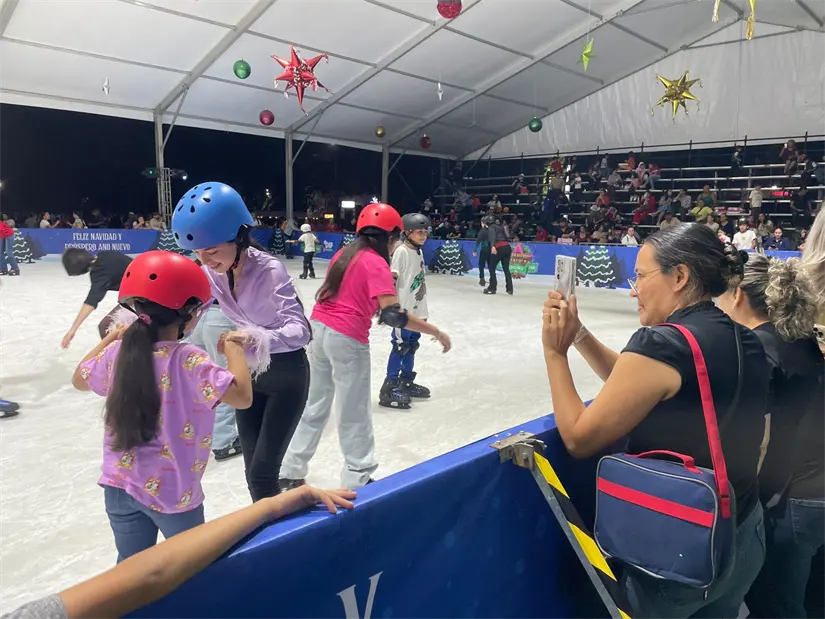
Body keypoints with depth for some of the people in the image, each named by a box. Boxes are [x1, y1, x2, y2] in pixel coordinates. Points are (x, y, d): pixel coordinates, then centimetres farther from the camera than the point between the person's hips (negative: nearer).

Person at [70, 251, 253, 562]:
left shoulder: (117, 353, -5)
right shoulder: (188, 361, -24)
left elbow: (79, 379, 14)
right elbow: (242, 395, -30)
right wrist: (233, 349, -15)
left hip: (119, 485, 5)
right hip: (172, 491, -5)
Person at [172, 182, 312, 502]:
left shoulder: (270, 271, -28)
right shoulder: (211, 274, -10)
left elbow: (301, 330, -36)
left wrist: (259, 337, -56)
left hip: (286, 373, -6)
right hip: (248, 371, 6)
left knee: (263, 471, -6)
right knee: (253, 469, 13)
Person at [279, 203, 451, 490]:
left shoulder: (344, 254, 11)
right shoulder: (375, 263, -12)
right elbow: (392, 315, -22)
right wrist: (435, 331, -18)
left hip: (319, 329, 8)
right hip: (346, 339, -8)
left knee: (316, 405, 19)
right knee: (354, 413, 5)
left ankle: (291, 471, 28)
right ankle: (358, 479, 17)